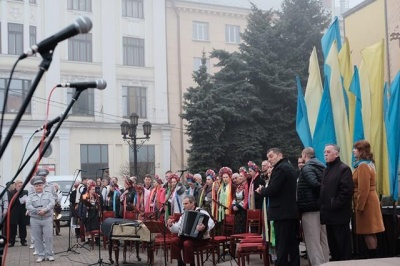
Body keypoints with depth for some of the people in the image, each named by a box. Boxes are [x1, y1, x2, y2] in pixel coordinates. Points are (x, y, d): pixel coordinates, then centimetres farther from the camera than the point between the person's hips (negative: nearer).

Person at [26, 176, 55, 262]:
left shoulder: (48, 194, 7)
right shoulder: (30, 196, 7)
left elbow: (52, 203, -8)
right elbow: (28, 206, -9)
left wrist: (45, 210, -23)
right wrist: (37, 211, -21)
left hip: (47, 219, -1)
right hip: (35, 220, 1)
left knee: (48, 237, -1)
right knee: (38, 238, 4)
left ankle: (49, 254, 8)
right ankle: (40, 255, 13)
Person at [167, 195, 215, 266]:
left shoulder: (201, 212, -8)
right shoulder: (184, 215, 14)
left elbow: (211, 223, -23)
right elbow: (177, 229, 12)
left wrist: (204, 227, -43)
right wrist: (171, 225, -8)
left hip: (201, 238, -6)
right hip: (187, 237, 7)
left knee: (187, 243, -33)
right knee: (174, 241, -16)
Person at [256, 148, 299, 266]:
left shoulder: (280, 168, -13)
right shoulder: (290, 167, 17)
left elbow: (272, 190, -19)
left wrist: (261, 190, 0)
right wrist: (265, 189, 14)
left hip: (282, 213, -10)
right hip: (292, 212, 10)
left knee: (282, 246, -7)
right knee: (293, 244, 11)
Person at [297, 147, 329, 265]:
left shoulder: (306, 168, -10)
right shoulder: (321, 166, 14)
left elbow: (314, 184, -25)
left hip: (310, 208, -8)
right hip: (322, 208, 8)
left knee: (313, 242, -5)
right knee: (323, 241, 13)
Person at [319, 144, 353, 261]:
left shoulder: (344, 169, -8)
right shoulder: (327, 169, 19)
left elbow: (346, 190, -18)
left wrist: (334, 205, -19)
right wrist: (322, 206, 10)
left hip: (339, 214, -8)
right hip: (329, 214, 9)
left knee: (342, 246, -3)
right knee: (332, 244, 13)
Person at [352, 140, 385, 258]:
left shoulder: (363, 166, -17)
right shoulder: (367, 164, 16)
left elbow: (363, 190, -22)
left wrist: (359, 206, -19)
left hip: (366, 203, -10)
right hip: (369, 201, 10)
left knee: (368, 233, -6)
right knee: (370, 233, 12)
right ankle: (373, 256, 17)